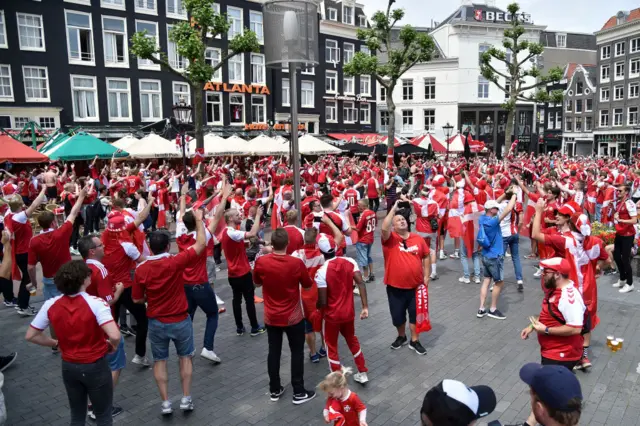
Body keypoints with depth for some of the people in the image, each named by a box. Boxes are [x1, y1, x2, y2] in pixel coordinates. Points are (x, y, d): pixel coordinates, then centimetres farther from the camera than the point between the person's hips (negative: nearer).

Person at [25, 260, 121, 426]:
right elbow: (115, 336, -31)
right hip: (96, 367, -4)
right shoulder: (96, 303, -22)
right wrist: (113, 347, -9)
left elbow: (31, 336, 0)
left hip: (69, 367, 5)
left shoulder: (50, 305, -8)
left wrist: (56, 343, 11)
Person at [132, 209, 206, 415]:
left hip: (156, 322, 1)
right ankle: (186, 399, 18)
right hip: (180, 320, -1)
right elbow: (201, 243, -12)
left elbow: (137, 300, -2)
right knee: (185, 357, 17)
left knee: (159, 361, 16)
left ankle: (165, 402, 16)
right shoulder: (176, 262, -19)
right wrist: (199, 219, -2)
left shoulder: (141, 269, -11)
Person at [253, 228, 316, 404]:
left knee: (274, 352, 16)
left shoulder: (261, 262, -14)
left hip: (271, 317, 3)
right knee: (297, 352, 11)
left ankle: (274, 390, 27)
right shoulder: (296, 263, -19)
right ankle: (299, 393, 18)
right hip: (293, 317, -2)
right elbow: (308, 285, -4)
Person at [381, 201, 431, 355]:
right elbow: (384, 228, -31)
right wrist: (394, 209, -26)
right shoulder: (390, 239, -9)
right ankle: (401, 337, 40)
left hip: (415, 285, 2)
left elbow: (426, 256, 10)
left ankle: (414, 341, 32)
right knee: (397, 315, 13)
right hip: (395, 287, -1)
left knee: (415, 314, 13)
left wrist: (427, 275, 5)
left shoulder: (418, 239, 0)